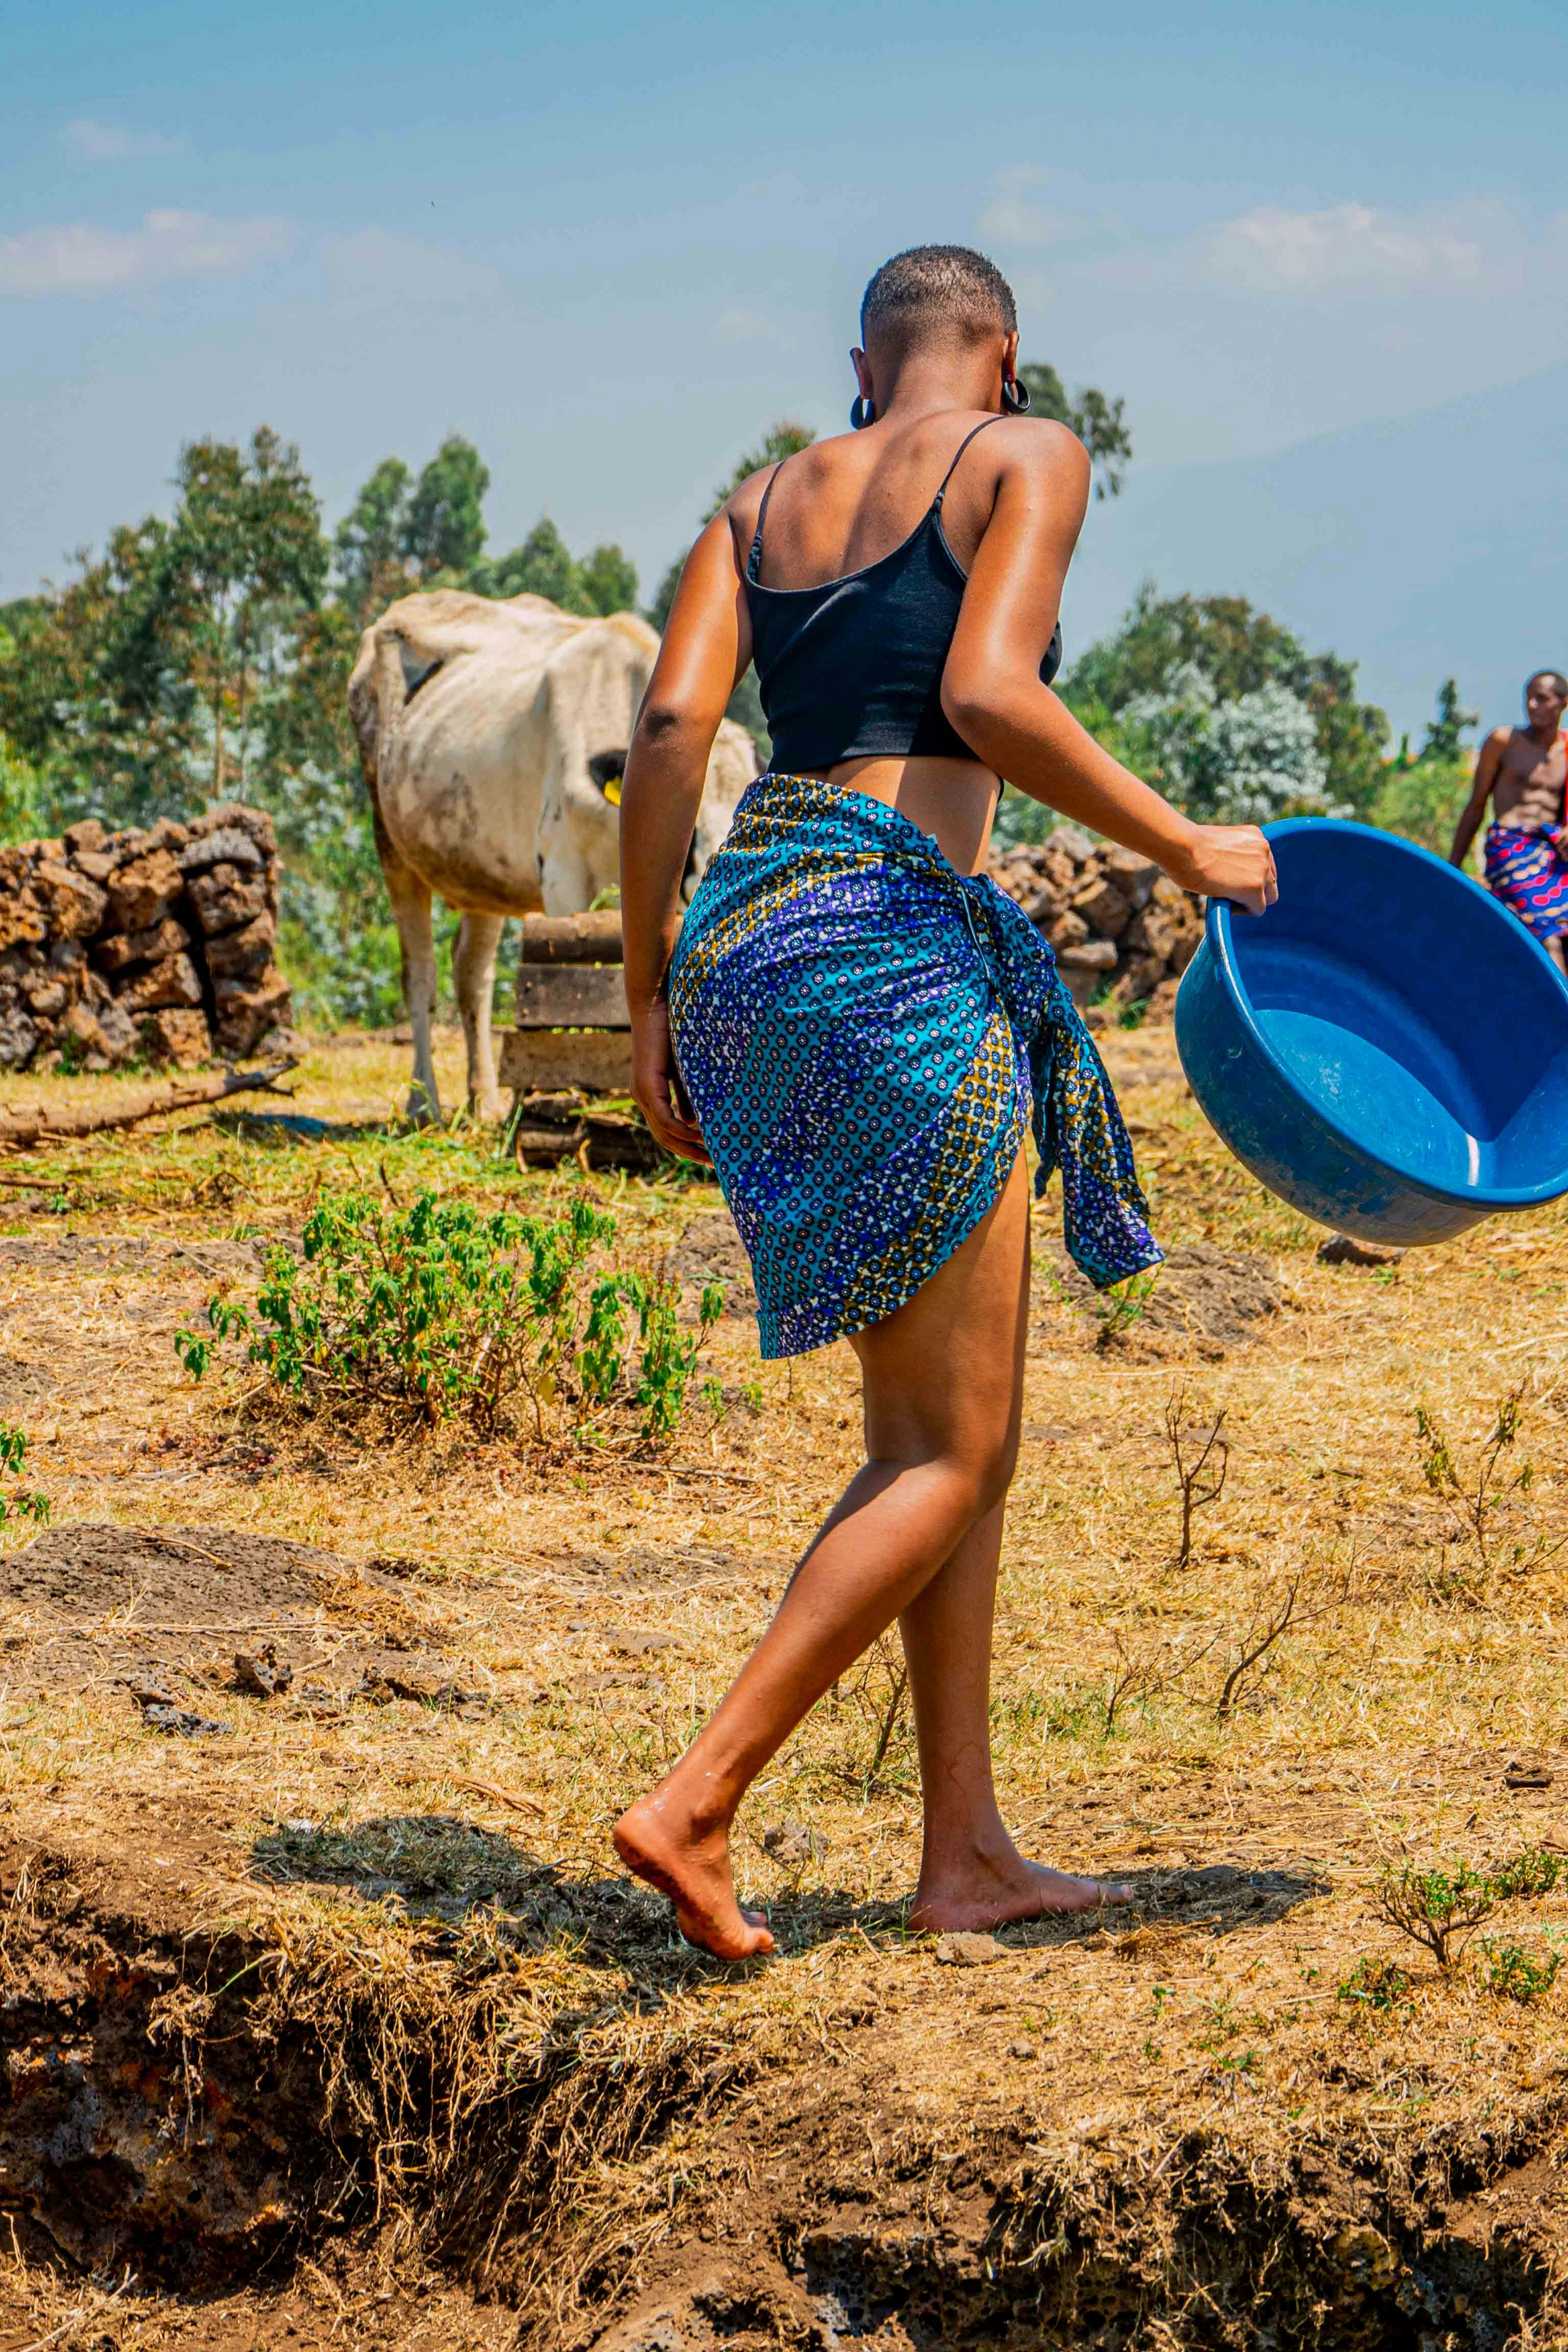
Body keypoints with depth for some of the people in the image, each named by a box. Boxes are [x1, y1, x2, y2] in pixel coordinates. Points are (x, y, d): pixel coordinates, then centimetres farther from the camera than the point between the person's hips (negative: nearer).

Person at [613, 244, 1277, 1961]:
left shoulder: (764, 502, 19)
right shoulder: (1027, 456, 4)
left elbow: (667, 728, 6)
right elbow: (987, 698, -13)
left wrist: (649, 1003, 10)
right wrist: (1186, 850, -3)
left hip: (740, 940, 7)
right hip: (891, 947, -7)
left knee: (956, 1428, 15)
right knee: (951, 1452, 1)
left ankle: (967, 1851, 15)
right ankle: (697, 1803, -7)